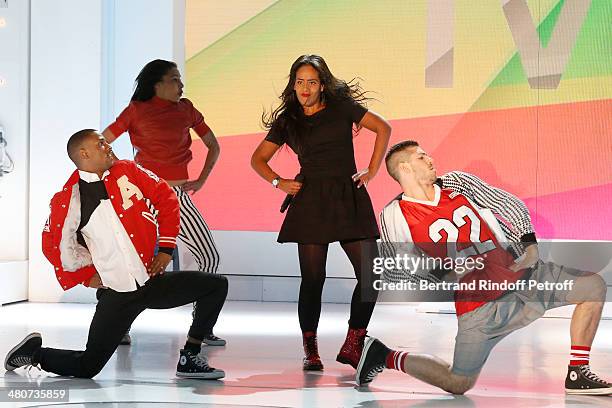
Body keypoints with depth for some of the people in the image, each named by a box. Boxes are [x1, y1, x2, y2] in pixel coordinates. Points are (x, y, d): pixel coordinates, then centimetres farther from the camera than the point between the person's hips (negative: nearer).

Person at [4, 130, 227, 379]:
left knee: (217, 285, -7)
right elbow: (54, 245, 4)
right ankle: (35, 353, 23)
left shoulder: (126, 171, 3)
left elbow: (165, 198, 10)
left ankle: (189, 359, 3)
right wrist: (87, 275, 5)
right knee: (87, 367, -6)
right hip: (117, 293, -4)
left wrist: (166, 248, 5)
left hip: (153, 281, 4)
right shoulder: (68, 199, -6)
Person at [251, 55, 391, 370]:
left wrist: (372, 170, 4)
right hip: (311, 201, 0)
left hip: (350, 198, 1)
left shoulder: (341, 106, 6)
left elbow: (383, 128, 11)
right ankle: (310, 350, 9)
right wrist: (279, 182, 1)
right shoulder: (287, 120, 9)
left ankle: (352, 347, 7)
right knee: (312, 279, -4)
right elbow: (258, 159, 18)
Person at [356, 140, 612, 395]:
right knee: (458, 384, -9)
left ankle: (577, 375, 3)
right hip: (479, 303, -5)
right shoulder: (394, 217, -6)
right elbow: (394, 271, -3)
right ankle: (385, 357, 13)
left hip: (518, 273, 5)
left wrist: (528, 240, -3)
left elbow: (510, 205, 12)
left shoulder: (457, 182, 7)